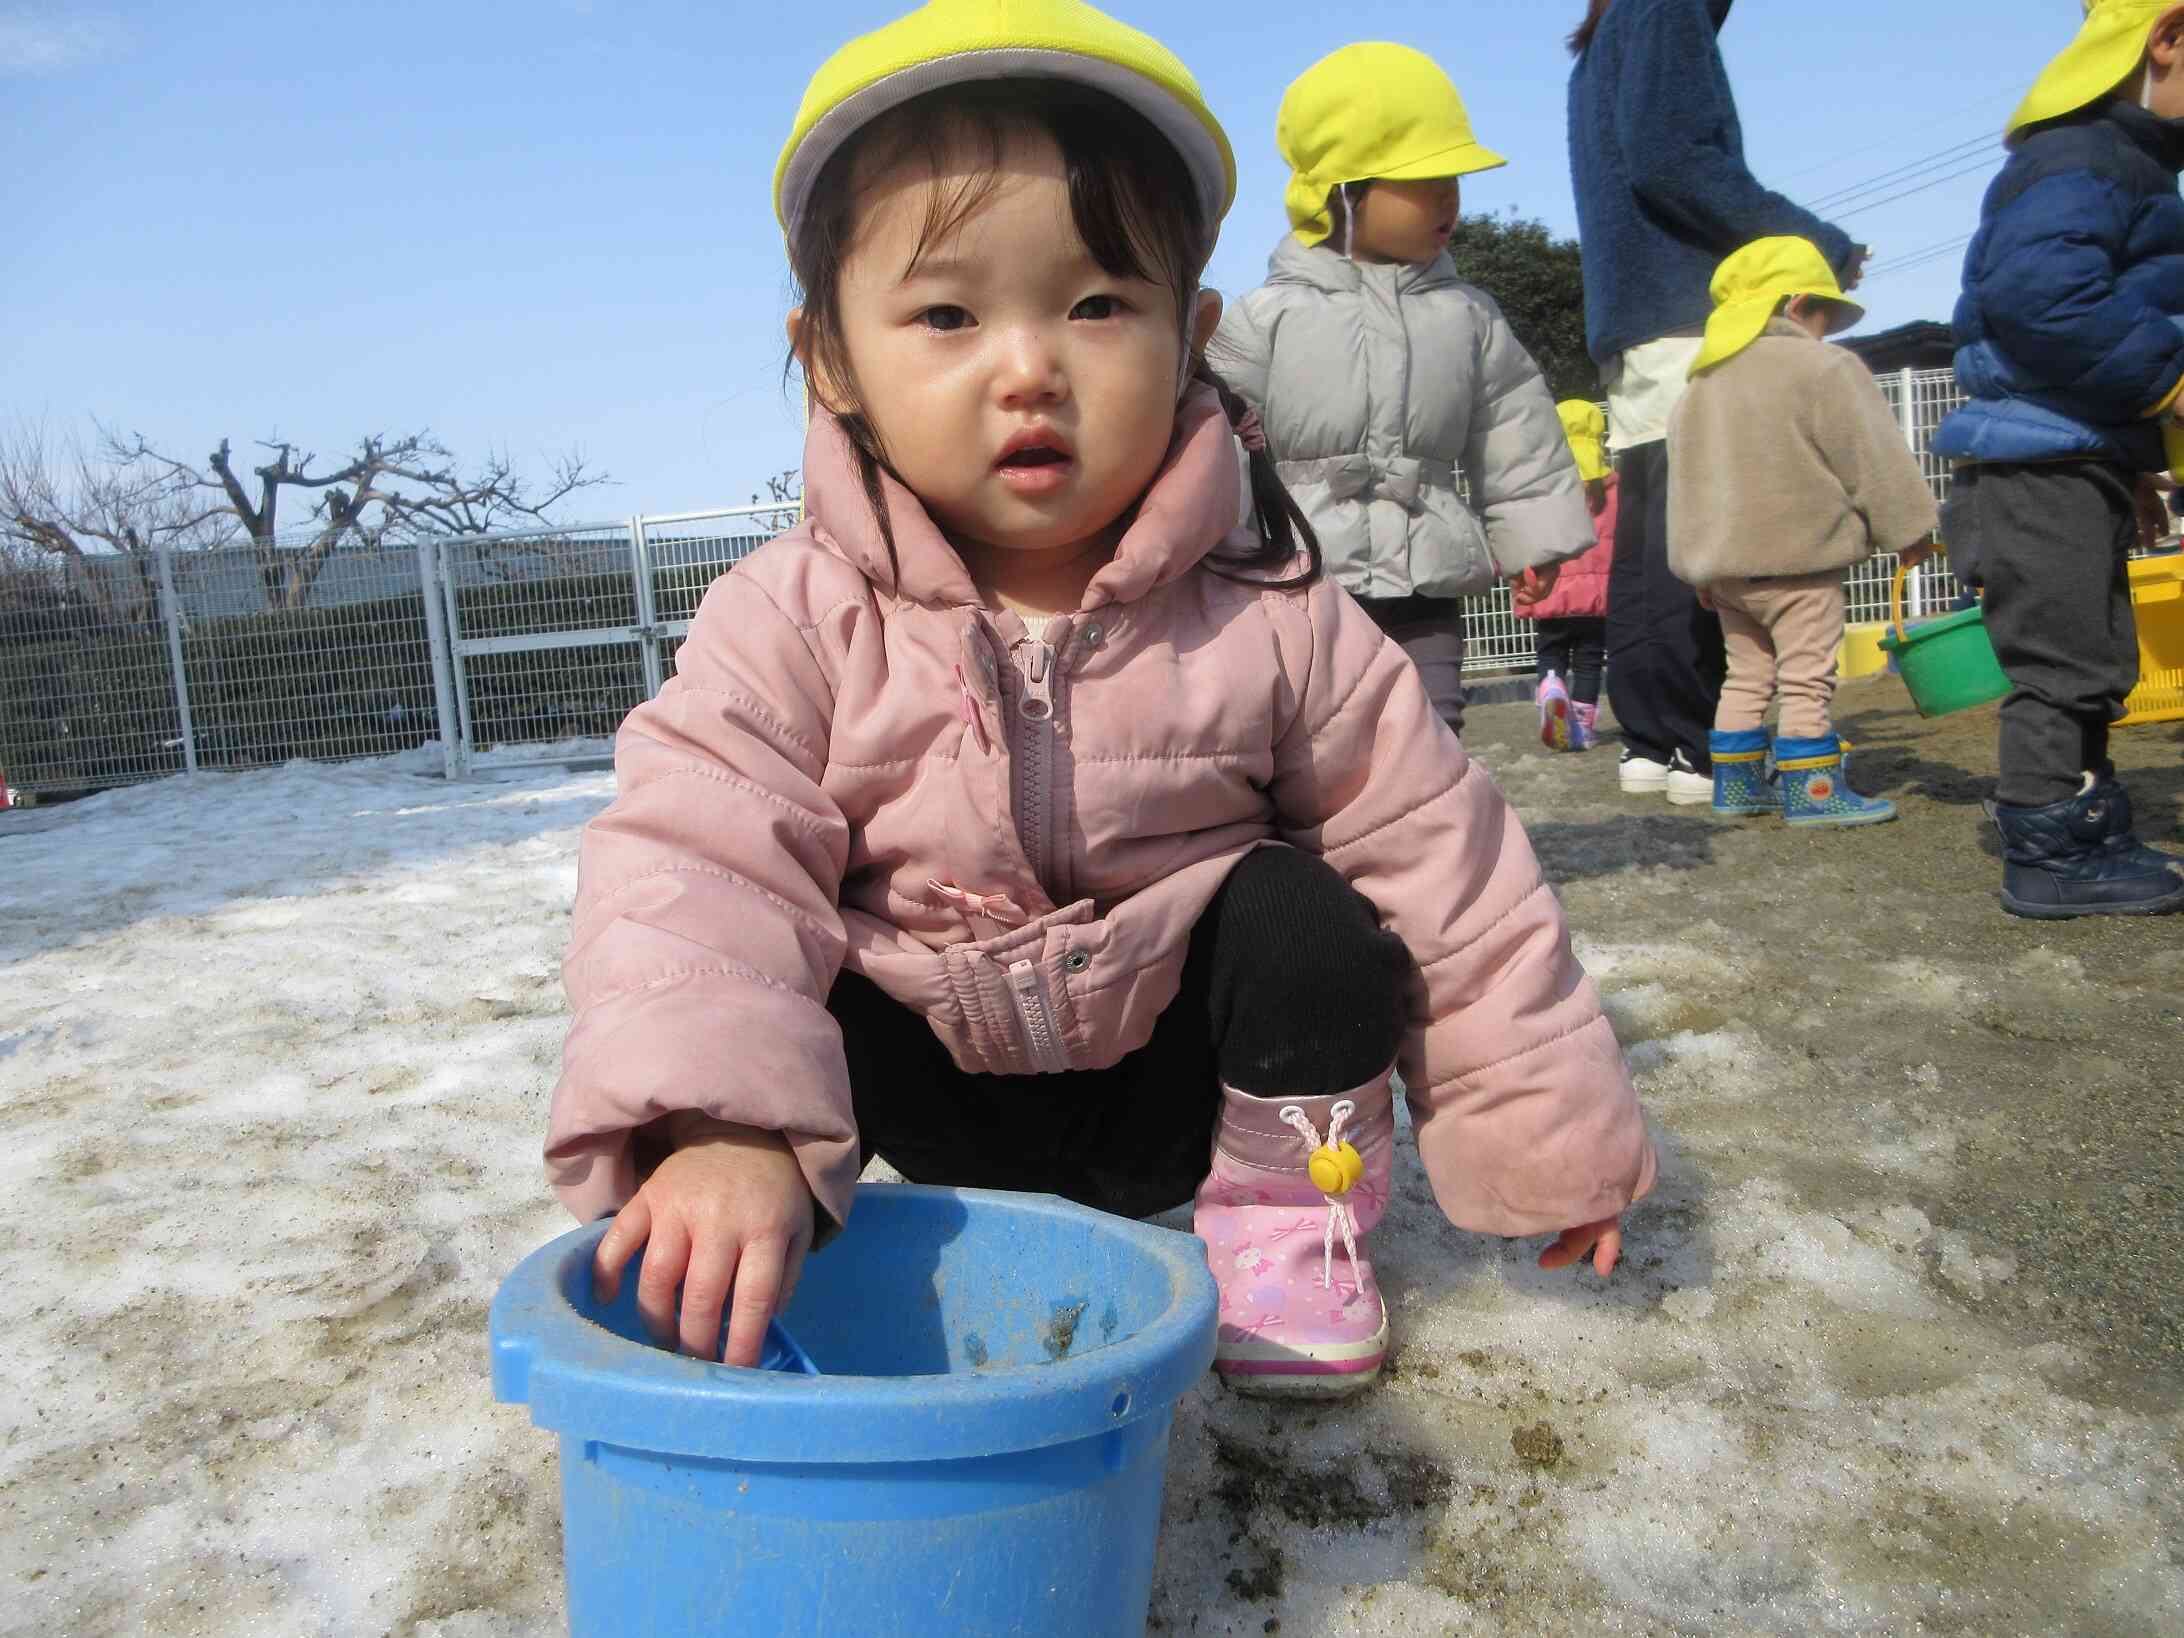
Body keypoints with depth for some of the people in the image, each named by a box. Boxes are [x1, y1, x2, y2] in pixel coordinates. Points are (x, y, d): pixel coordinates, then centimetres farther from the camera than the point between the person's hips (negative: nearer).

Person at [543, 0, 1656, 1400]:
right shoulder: (800, 620, -16)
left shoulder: (1266, 618, -15)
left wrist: (1553, 1132, -4)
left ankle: (1287, 1209, 1)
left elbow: (1439, 866, -9)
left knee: (1300, 909, -23)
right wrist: (717, 1125, -45)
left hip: (1180, 1076, 0)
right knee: (758, 992, -22)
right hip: (947, 1102, 0)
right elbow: (693, 864, -26)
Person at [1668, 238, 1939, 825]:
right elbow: (1874, 459, -8)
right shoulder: (1824, 368, -8)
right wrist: (1908, 529, 1)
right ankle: (1809, 788, -1)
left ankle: (1735, 780, 18)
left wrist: (1706, 568, 20)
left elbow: (1686, 476, 17)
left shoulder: (1701, 384, 15)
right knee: (1807, 676, -2)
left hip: (1721, 561, 8)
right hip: (1798, 556, -7)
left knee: (1747, 672, 16)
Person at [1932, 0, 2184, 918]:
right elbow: (2039, 295, -30)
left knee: (2090, 668, 15)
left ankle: (2091, 838, 25)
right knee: (2063, 661, -7)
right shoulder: (2082, 161, -12)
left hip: (2074, 470, 11)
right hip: (2041, 467, -11)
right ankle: (2049, 856, 0)